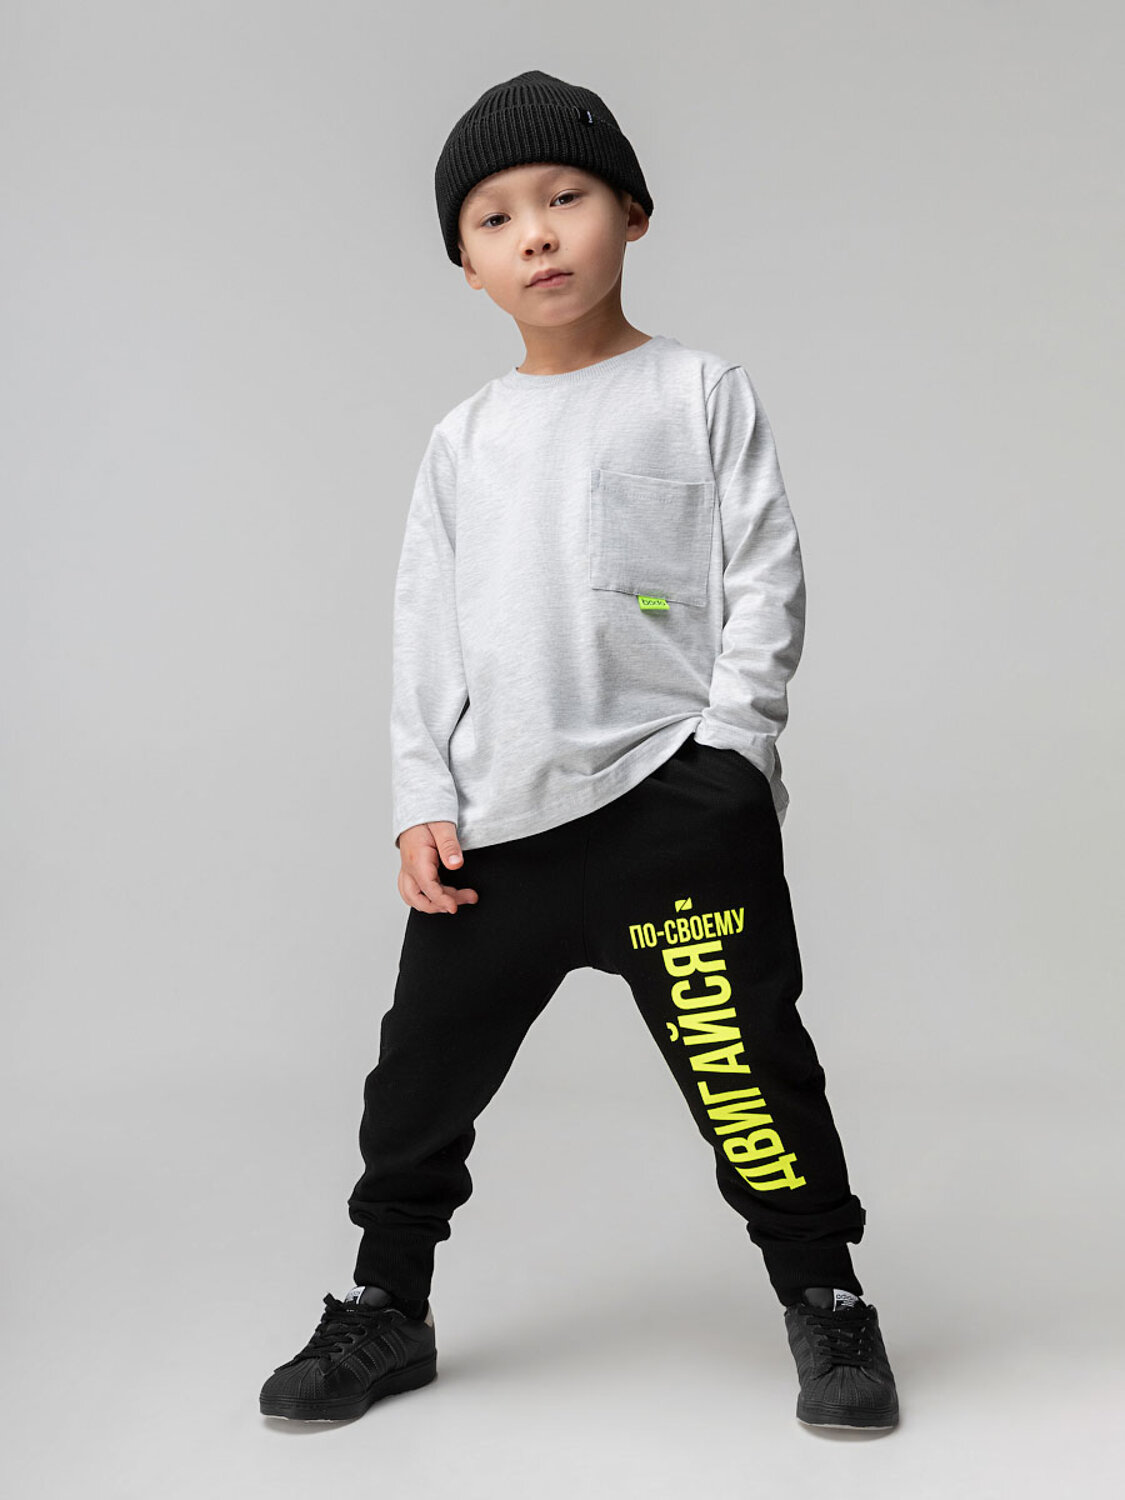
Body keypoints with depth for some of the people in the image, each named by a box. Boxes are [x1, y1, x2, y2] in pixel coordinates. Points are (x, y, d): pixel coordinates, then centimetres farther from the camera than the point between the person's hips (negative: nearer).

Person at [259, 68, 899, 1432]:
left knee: (740, 1055, -6)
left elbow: (766, 584, 0)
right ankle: (385, 1307, 27)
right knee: (424, 1064, 9)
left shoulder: (700, 393, 4)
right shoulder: (464, 441, 15)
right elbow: (425, 631, 14)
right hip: (496, 819, 4)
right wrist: (423, 801, 5)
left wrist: (722, 757, -10)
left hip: (670, 797, -4)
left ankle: (826, 1301, 14)